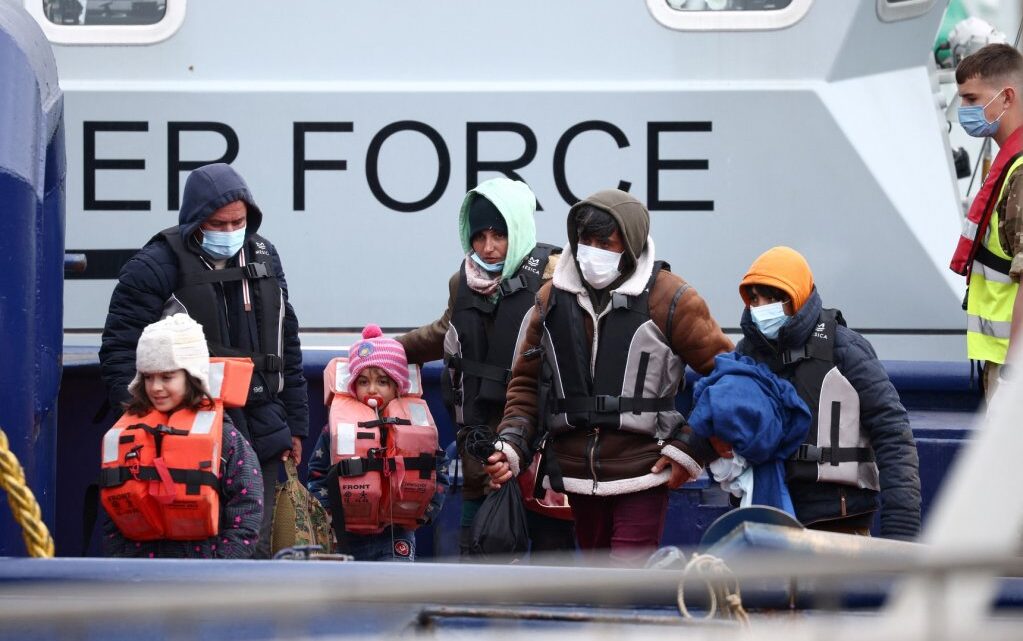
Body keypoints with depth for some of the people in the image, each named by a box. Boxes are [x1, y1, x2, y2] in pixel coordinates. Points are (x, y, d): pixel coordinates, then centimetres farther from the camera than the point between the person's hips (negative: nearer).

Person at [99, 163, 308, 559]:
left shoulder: (263, 257, 13)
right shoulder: (155, 267, -8)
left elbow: (287, 344, 21)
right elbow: (120, 352, -9)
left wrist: (295, 422, 18)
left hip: (261, 437, 6)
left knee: (255, 549, 6)